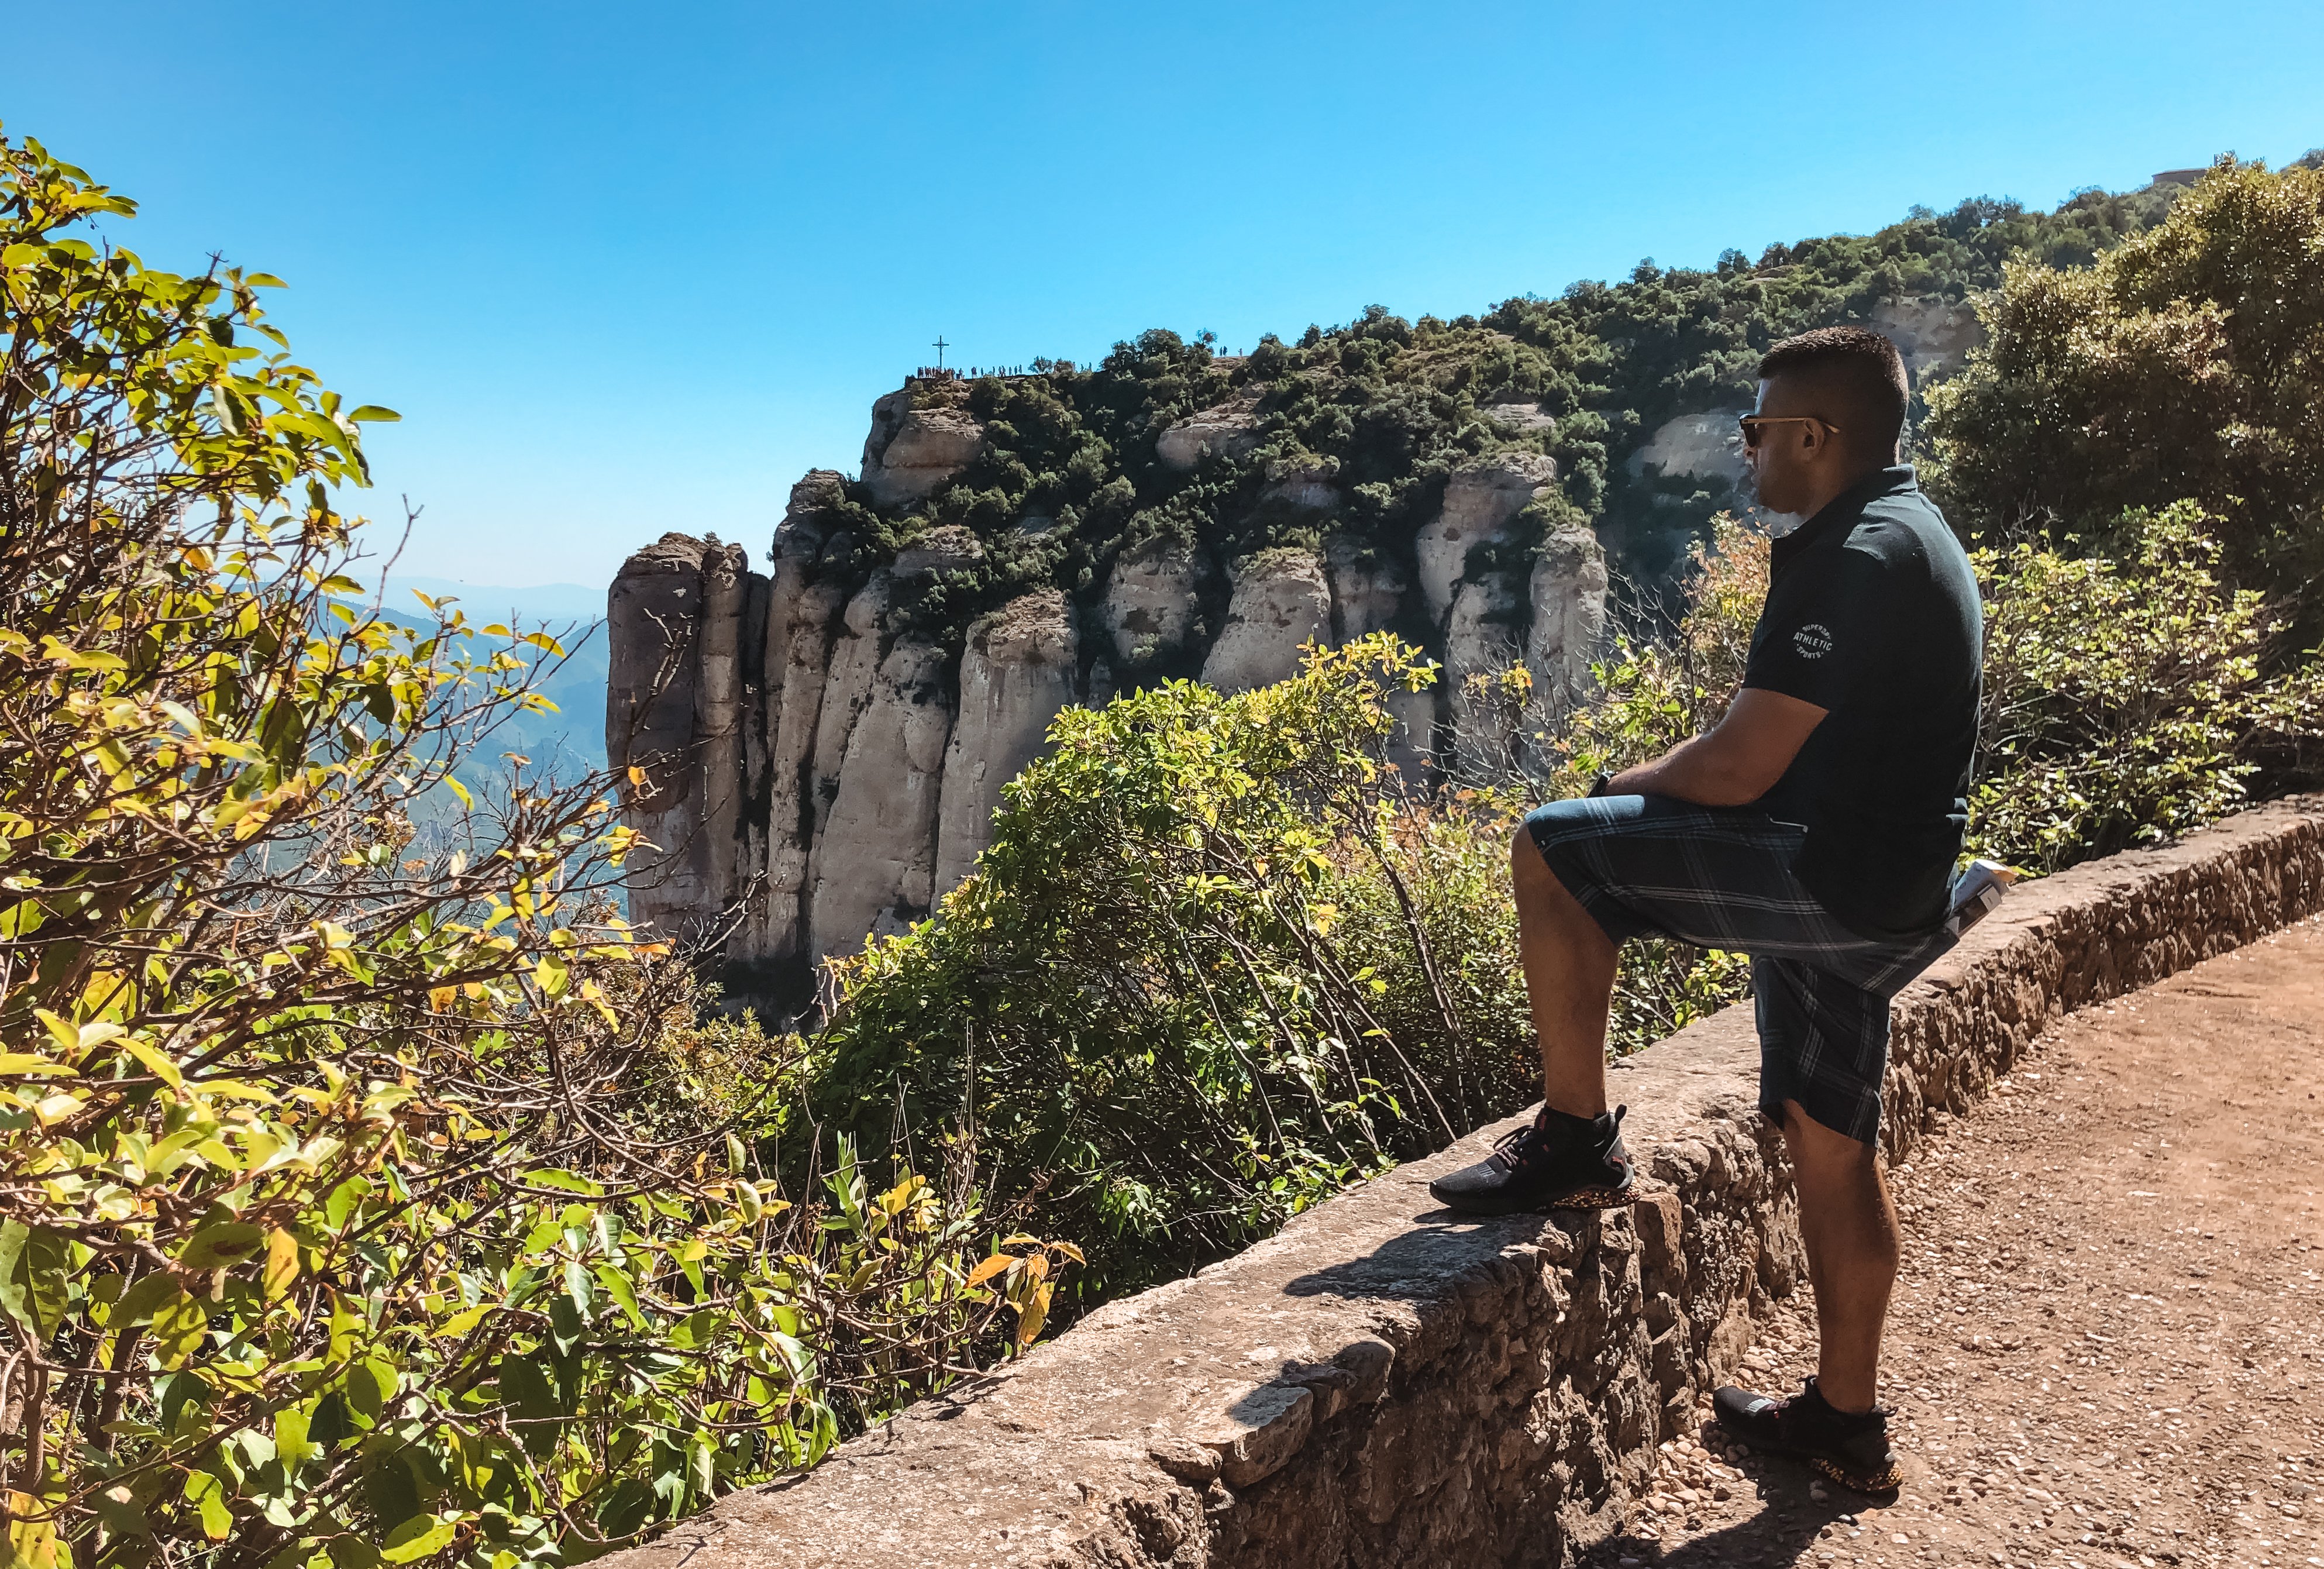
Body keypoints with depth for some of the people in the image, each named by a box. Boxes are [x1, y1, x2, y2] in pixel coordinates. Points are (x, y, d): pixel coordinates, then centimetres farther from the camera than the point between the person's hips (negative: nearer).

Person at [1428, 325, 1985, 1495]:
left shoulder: (1850, 555, -16)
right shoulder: (1918, 539, 18)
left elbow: (1739, 767, -21)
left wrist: (1623, 788, -2)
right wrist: (1661, 787, 13)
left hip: (1831, 878, -10)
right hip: (1883, 894, 10)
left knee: (1554, 850, -11)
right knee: (1832, 1146, 16)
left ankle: (1575, 1140, -3)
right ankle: (1846, 1425, 29)